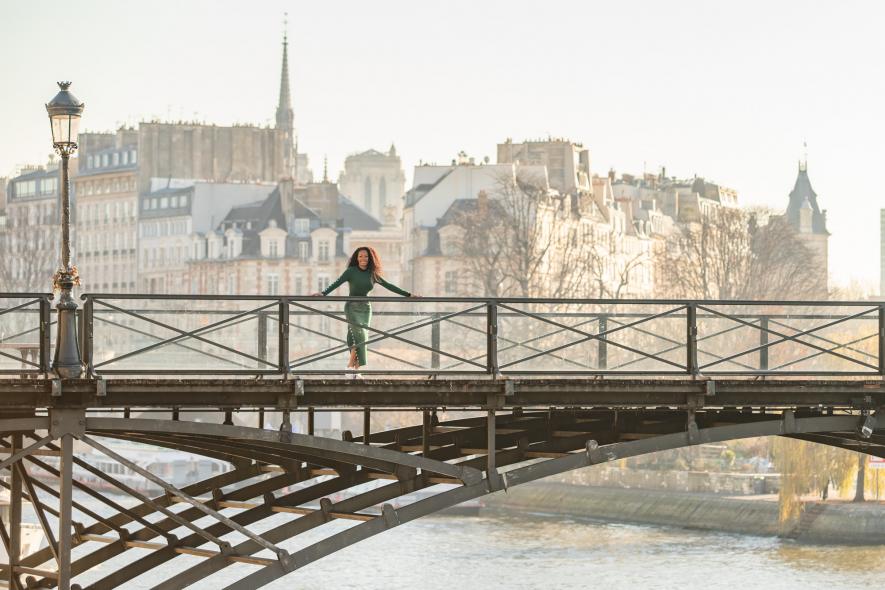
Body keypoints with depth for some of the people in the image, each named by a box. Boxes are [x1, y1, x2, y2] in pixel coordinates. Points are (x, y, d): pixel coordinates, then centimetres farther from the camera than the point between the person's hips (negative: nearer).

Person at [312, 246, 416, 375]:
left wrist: (408, 295, 12)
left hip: (366, 308, 5)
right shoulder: (351, 271, -3)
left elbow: (389, 286, 13)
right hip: (353, 307, -5)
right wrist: (322, 293, -27)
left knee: (363, 338, -1)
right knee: (359, 336, -20)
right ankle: (350, 365, -13)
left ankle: (356, 369, 2)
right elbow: (336, 283, -12)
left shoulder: (372, 274, 9)